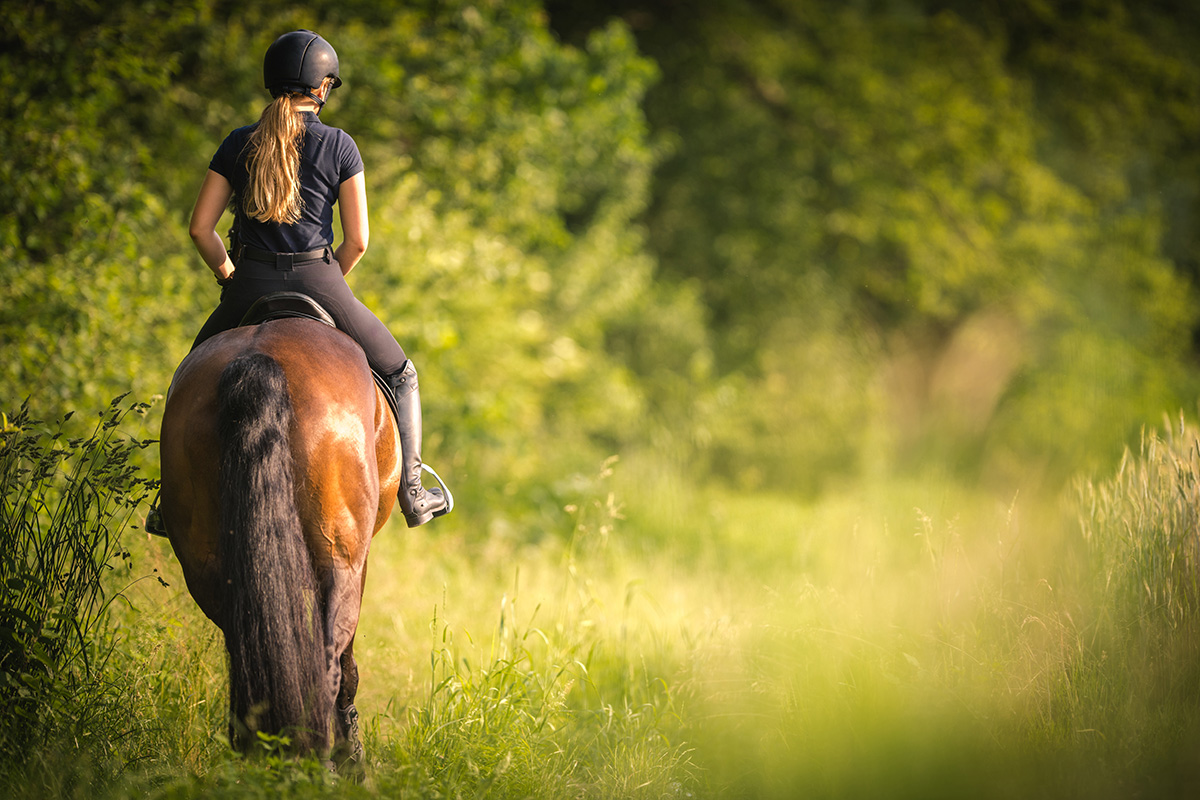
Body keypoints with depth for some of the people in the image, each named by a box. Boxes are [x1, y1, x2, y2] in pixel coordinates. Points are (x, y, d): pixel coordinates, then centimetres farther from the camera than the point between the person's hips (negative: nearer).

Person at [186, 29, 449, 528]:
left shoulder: (238, 145, 2)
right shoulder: (339, 146, -4)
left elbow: (200, 228, 1)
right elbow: (357, 241, -5)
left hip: (250, 289, 2)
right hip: (318, 278, -2)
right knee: (399, 374, 19)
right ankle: (411, 494, 16)